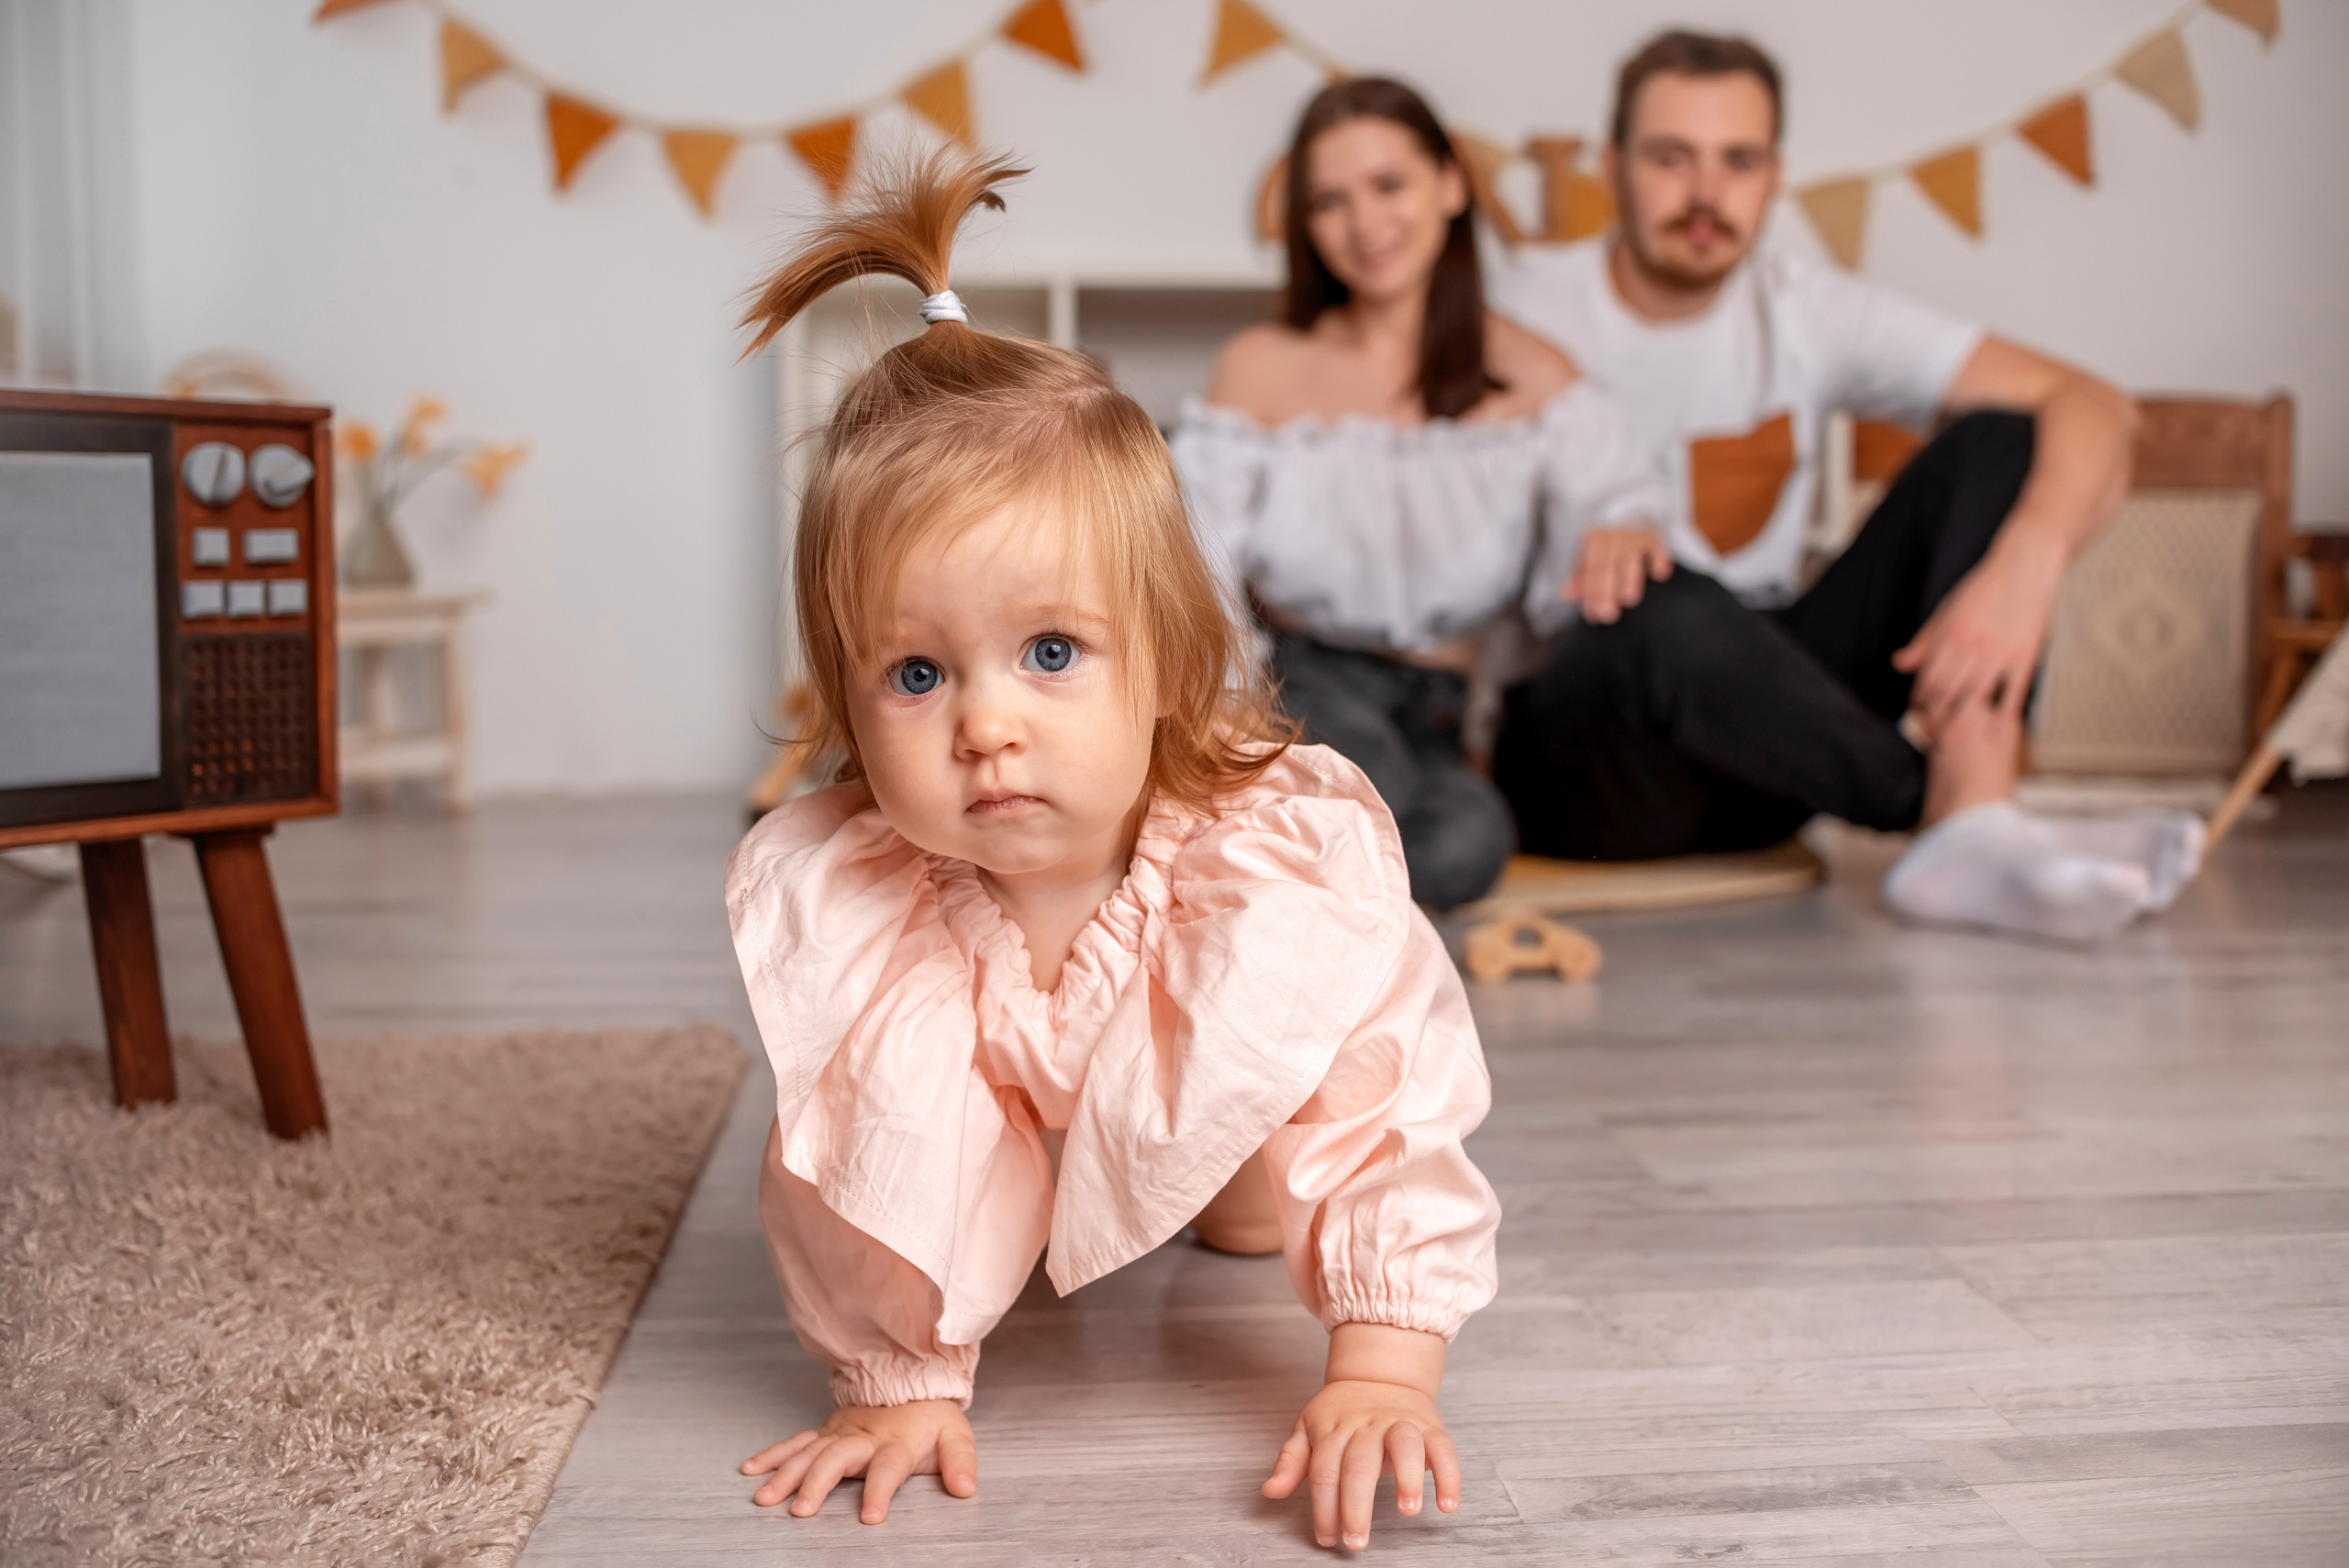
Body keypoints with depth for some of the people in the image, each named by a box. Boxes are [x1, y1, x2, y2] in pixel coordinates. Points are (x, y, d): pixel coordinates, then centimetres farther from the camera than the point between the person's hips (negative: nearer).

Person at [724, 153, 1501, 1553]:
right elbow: (841, 1160, -24)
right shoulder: (824, 896, -37)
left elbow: (1388, 1119, -33)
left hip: (1210, 1087, -1)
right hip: (997, 1115, 2)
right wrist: (902, 1379, -20)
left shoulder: (1290, 861, -42)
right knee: (896, 1089, -12)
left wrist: (1384, 1373, -35)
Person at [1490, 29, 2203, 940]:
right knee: (1671, 604, -39)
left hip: (1760, 716, 5)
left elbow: (2094, 410, -5)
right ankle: (1948, 807, -20)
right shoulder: (1526, 322, -7)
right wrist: (1580, 541, -35)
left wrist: (2022, 573, -25)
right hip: (1578, 760, -4)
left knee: (1998, 438, -8)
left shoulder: (1809, 316, 2)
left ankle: (1971, 831, -28)